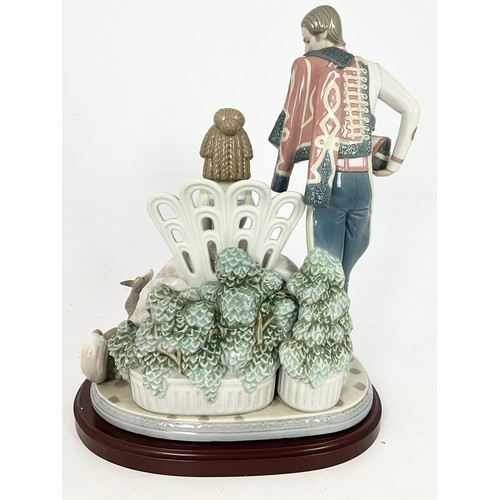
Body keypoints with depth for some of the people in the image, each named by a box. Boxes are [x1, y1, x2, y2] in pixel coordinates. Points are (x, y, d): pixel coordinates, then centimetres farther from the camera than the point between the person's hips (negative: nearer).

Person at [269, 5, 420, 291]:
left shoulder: (306, 66, -2)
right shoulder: (371, 70, 10)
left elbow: (292, 125, -4)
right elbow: (413, 109, 9)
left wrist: (279, 181, 4)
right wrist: (395, 162, 11)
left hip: (327, 181, -4)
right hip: (363, 181, 5)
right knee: (346, 267, 19)